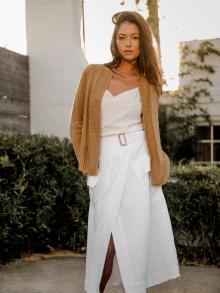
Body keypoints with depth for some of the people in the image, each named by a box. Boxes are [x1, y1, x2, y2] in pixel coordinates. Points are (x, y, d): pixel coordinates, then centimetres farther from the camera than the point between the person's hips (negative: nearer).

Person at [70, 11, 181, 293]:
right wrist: (87, 164, 2)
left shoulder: (147, 83, 8)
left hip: (138, 161, 2)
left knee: (138, 230, 2)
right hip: (106, 162, -1)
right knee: (106, 233, 0)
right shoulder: (93, 74, 3)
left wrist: (156, 166, 6)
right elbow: (77, 124, 7)